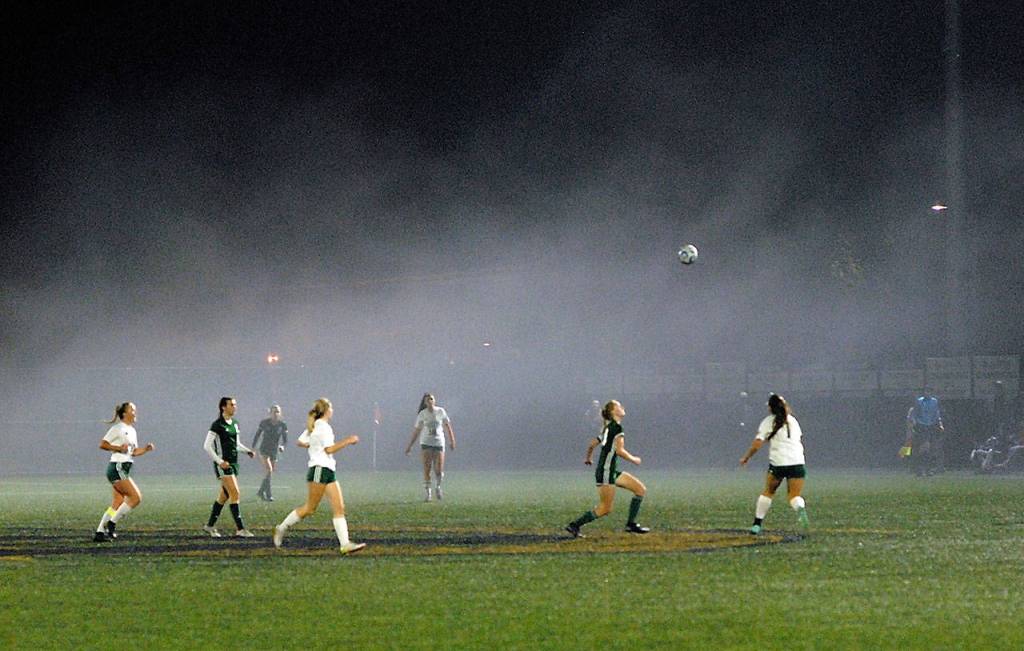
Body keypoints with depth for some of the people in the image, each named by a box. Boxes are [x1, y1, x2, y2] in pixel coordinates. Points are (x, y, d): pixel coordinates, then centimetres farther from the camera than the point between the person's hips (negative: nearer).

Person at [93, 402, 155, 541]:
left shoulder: (132, 431, 18)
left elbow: (134, 452, 23)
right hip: (117, 468, -9)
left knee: (117, 503, 7)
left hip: (124, 470, 9)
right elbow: (102, 444, -11)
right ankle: (111, 524, -8)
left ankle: (100, 532, 8)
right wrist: (119, 448, -20)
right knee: (136, 497, -13)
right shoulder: (117, 428, -9)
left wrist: (145, 449, 6)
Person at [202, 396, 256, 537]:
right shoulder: (217, 425, -12)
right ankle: (240, 529, -15)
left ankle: (210, 525, 24)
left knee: (224, 496, 13)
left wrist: (247, 451, 8)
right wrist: (219, 461, -19)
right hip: (223, 465, -8)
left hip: (233, 462, 8)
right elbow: (207, 446, -13)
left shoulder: (234, 424, 13)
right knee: (235, 495, -14)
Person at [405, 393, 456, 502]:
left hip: (439, 443, 0)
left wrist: (452, 441, 1)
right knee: (426, 470, -9)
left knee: (439, 471, -4)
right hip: (426, 443, 0)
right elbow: (416, 431, 6)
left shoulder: (440, 411, 1)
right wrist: (410, 446, 5)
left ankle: (438, 488, 24)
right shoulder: (422, 414, 1)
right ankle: (427, 493, -2)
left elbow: (447, 427, 6)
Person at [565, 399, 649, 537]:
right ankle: (574, 525, -2)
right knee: (605, 509, -8)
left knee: (641, 490, 5)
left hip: (612, 471, 10)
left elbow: (592, 444, 22)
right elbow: (619, 450, -21)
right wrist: (633, 459, -6)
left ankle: (631, 524, 5)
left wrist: (588, 458, 40)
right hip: (606, 471, -10)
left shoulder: (608, 428, 17)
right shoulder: (617, 427, -11)